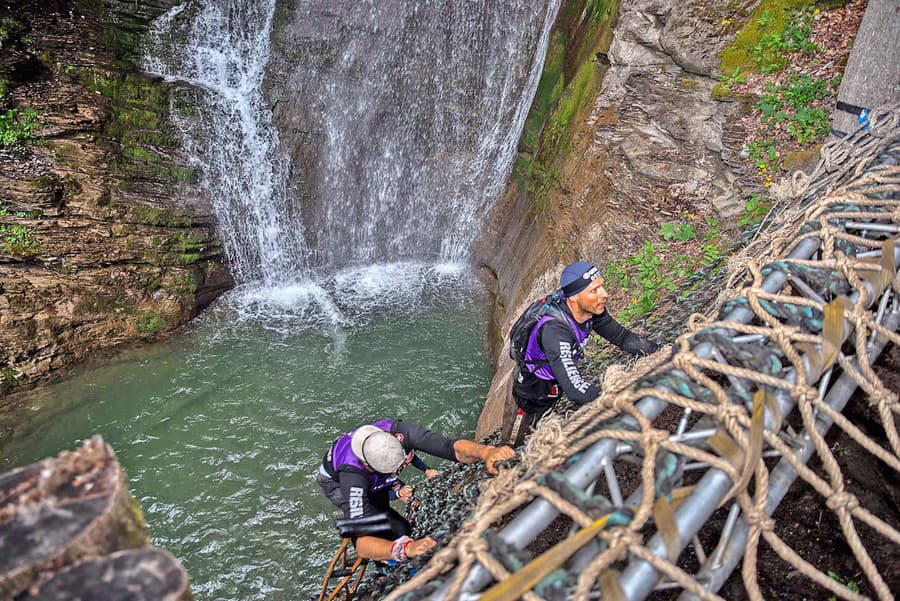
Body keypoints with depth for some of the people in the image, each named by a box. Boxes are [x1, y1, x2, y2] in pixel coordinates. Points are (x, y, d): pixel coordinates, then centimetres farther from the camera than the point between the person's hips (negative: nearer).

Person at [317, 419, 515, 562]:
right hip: (336, 482, -5)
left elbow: (451, 447, -48)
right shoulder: (352, 475, -47)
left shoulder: (398, 431, -39)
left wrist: (487, 451, -68)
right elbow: (361, 542, -53)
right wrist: (406, 548, -70)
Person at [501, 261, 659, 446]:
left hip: (554, 386, 6)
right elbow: (577, 390, -49)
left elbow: (623, 337, -8)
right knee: (513, 442, 19)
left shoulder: (591, 309, -22)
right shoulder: (554, 329, -44)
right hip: (529, 394, -6)